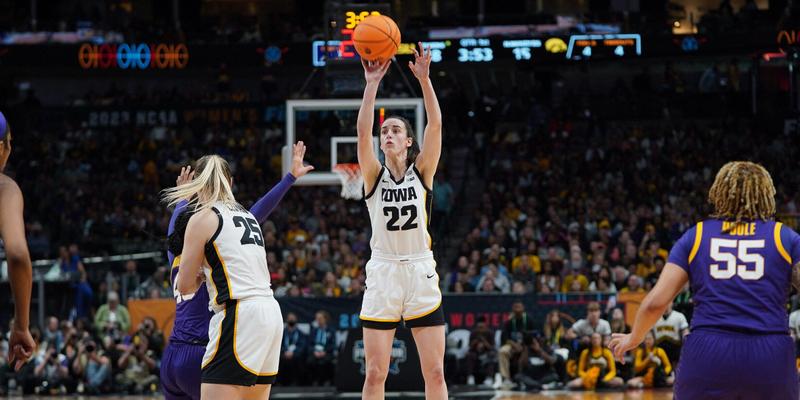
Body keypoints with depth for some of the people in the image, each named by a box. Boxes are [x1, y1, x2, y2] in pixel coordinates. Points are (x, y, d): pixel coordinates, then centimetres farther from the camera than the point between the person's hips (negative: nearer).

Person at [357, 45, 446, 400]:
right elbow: (362, 133, -11)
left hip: (420, 274, 0)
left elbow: (435, 123, -8)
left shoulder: (422, 172, 4)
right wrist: (372, 84, -17)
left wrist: (424, 79, -18)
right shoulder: (374, 176, 5)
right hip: (383, 274, 0)